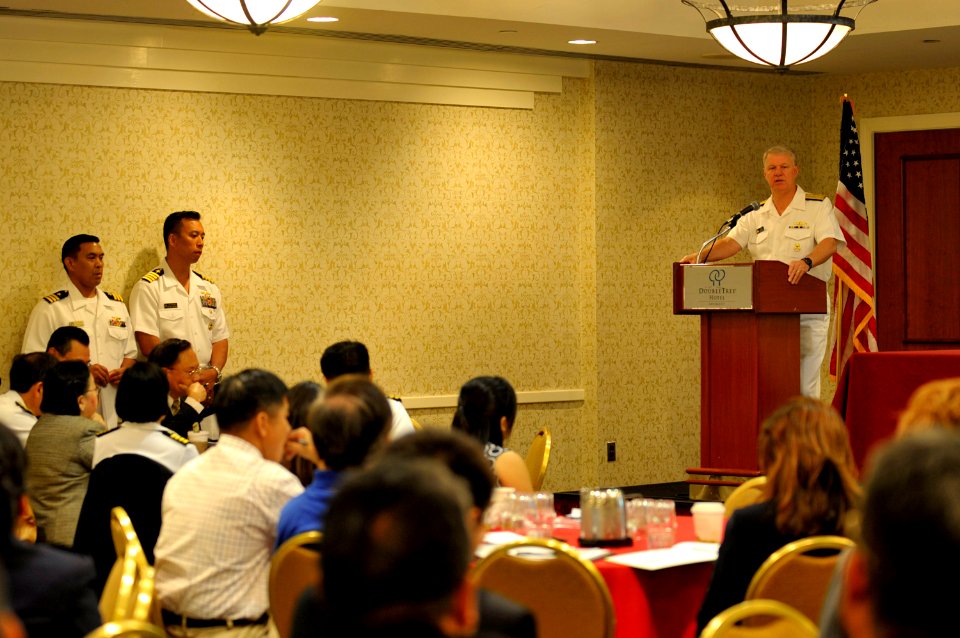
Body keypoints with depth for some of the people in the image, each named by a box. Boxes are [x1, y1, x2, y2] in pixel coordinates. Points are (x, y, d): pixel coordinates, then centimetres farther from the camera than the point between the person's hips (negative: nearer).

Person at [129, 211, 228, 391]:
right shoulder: (148, 287, -2)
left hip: (207, 388, 5)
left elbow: (220, 338, 15)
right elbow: (149, 346, -9)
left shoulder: (210, 288, 17)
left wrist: (214, 371, -5)